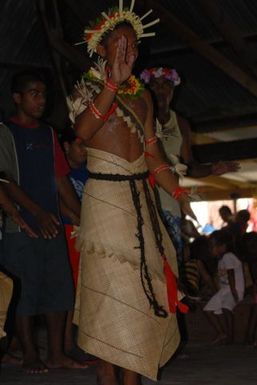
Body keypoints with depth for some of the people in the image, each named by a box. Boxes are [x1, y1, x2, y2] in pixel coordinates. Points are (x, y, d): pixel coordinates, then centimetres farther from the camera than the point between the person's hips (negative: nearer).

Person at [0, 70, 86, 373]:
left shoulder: (48, 134, 17)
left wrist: (83, 215, 9)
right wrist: (37, 212, -20)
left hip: (52, 225, 6)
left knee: (59, 288, 5)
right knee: (25, 291, -2)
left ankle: (56, 354, 13)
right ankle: (30, 355, 8)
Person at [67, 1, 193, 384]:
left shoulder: (142, 96, 16)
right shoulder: (89, 88, -2)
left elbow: (152, 154, 15)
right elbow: (83, 130, -24)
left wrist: (179, 192, 5)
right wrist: (113, 83, -32)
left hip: (140, 197, 6)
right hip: (105, 196, -6)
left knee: (141, 284, 5)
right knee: (110, 285, -8)